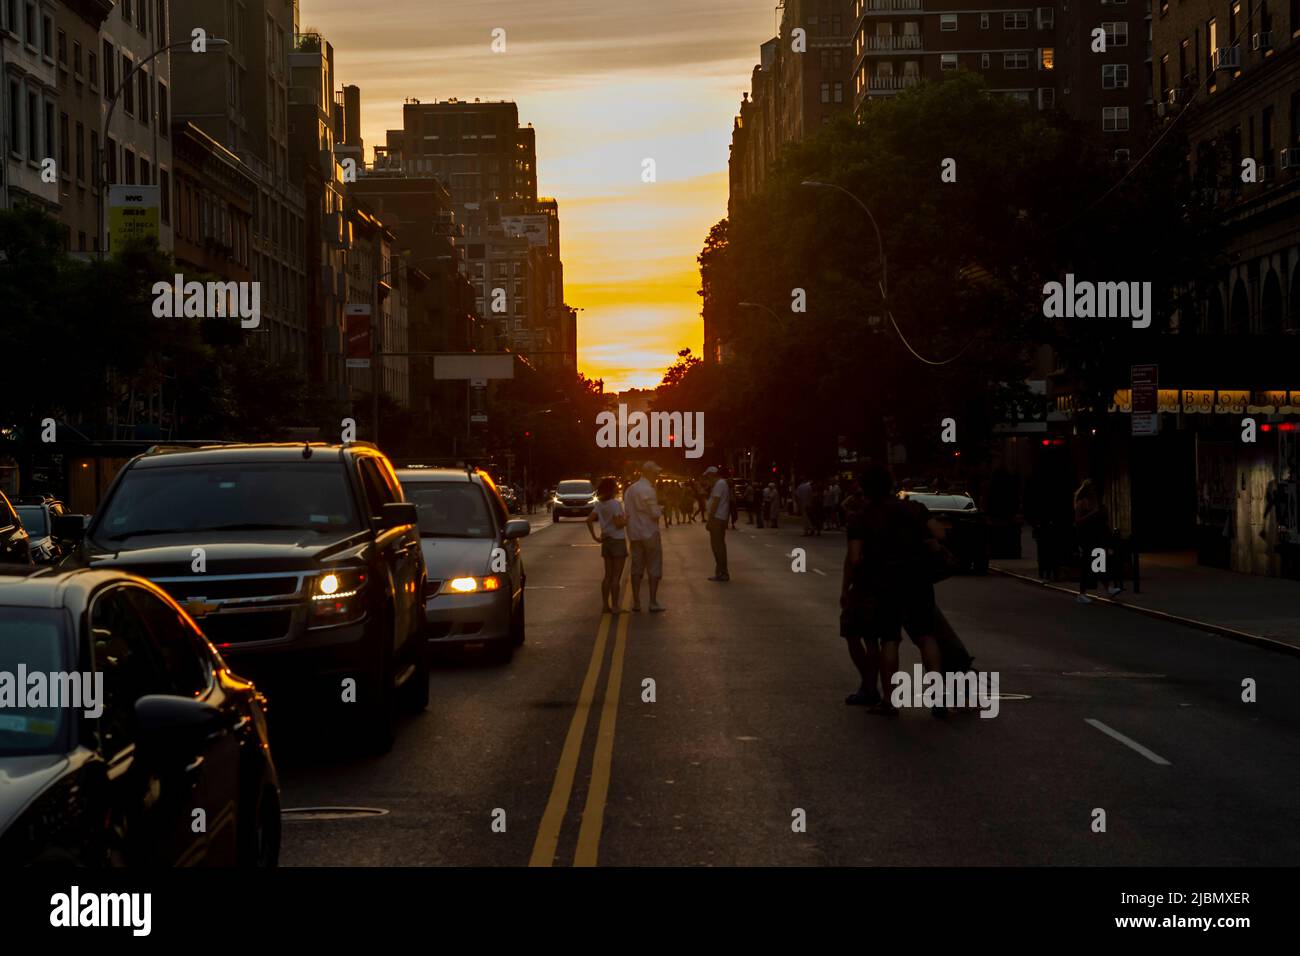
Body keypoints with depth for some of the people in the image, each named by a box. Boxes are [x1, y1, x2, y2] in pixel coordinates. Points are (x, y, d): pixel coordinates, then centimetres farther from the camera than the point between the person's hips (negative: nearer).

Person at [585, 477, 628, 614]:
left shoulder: (600, 504, 6)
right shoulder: (616, 503, -17)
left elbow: (589, 520, 5)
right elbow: (618, 524, -21)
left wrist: (595, 537, 7)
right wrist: (628, 519, -3)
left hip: (606, 541, 7)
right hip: (618, 540, -7)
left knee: (608, 575, 13)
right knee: (616, 576, -1)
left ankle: (605, 605, 14)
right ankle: (615, 606, 2)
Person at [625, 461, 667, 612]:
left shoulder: (630, 489, 9)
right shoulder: (648, 490, -16)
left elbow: (627, 511, 13)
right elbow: (655, 513, -18)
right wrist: (660, 509, 3)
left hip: (634, 533, 7)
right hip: (649, 533, -7)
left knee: (636, 568, 11)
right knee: (654, 568, 1)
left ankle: (636, 602, 11)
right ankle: (653, 602, 0)